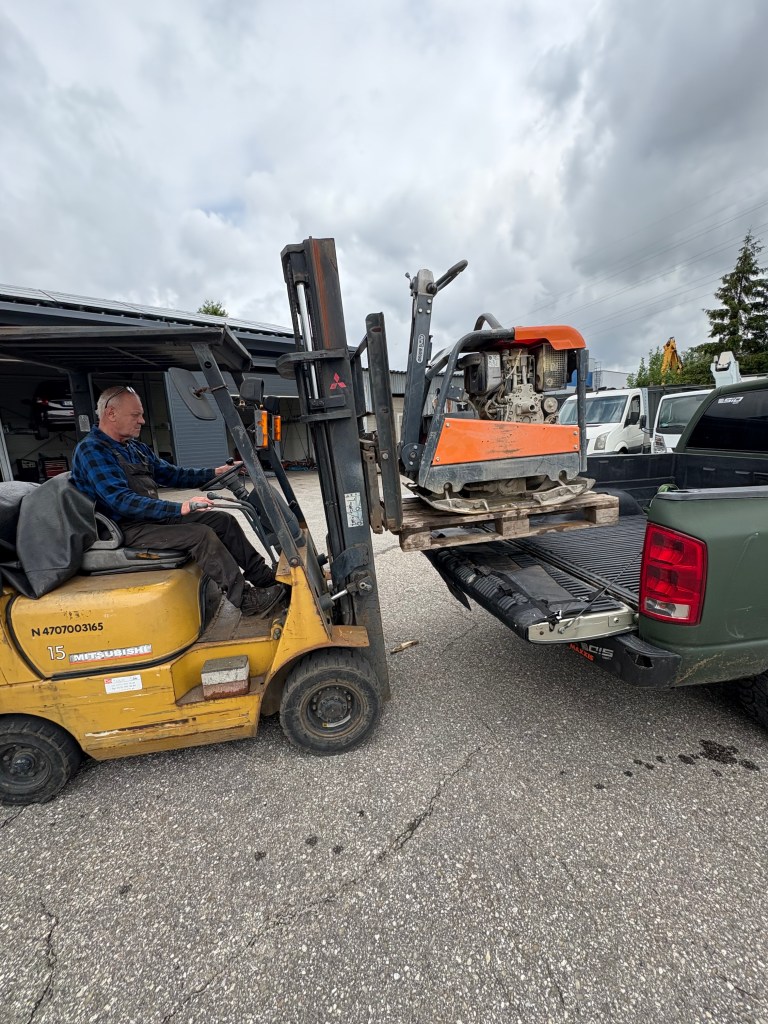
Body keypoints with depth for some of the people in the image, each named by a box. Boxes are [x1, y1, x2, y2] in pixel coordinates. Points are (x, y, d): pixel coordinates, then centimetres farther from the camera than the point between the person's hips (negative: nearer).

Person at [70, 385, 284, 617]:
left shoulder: (135, 447, 14)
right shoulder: (92, 450, -14)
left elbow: (171, 474, 19)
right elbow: (121, 501, -26)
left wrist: (213, 473, 6)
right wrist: (179, 508, -36)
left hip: (154, 515, 9)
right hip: (128, 528, -9)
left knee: (224, 521, -1)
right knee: (201, 534, -27)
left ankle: (266, 578, 1)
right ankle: (246, 599, -19)